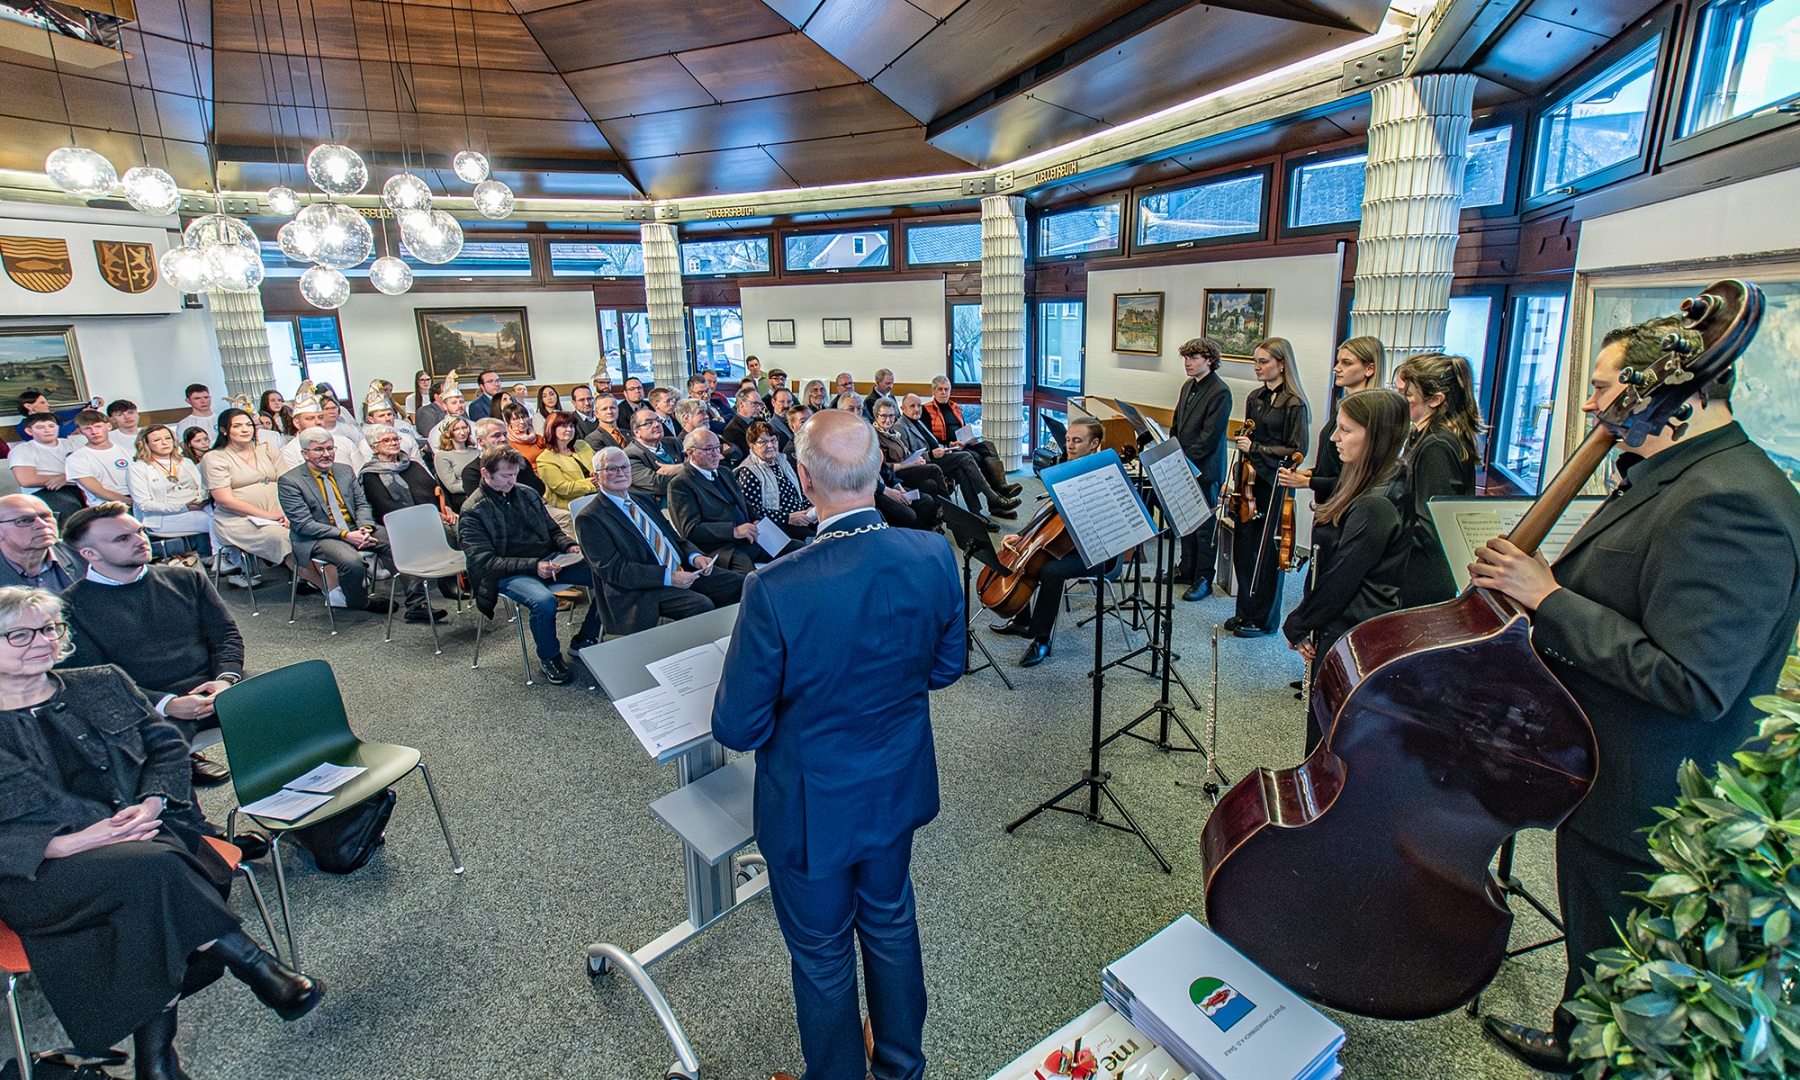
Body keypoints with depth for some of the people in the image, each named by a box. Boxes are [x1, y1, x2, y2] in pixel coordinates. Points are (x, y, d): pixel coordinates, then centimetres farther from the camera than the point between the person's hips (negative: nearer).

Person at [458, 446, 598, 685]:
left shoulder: (527, 493, 12)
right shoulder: (472, 512, -5)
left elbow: (552, 529, 21)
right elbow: (485, 562, -12)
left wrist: (569, 546, -3)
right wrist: (533, 566, -24)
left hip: (548, 560, 6)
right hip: (509, 574, -6)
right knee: (544, 602, -38)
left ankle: (584, 641, 2)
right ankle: (549, 658, -7)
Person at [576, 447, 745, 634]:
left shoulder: (644, 500, 20)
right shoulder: (590, 518, -4)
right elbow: (612, 569, -14)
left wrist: (694, 555, -3)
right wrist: (668, 577, -22)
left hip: (684, 570, 8)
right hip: (643, 590, -7)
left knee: (739, 584, -9)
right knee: (702, 606, -31)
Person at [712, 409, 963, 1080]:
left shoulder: (775, 590, -32)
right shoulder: (934, 557, -18)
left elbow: (737, 729, -20)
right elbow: (945, 668, -1)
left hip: (814, 810, -5)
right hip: (898, 790, 5)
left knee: (823, 958, 21)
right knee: (891, 922, 30)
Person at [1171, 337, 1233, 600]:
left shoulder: (1220, 392, -14)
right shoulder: (1188, 386, 11)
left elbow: (1210, 436, -19)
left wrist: (1186, 459, -18)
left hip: (1205, 470, -8)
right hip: (1183, 467, 8)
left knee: (1205, 527, 2)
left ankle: (1204, 580, 11)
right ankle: (1187, 570, 30)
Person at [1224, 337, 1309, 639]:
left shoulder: (1294, 404, -10)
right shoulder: (1255, 398, 10)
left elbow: (1297, 450, -12)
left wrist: (1257, 450, -17)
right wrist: (1247, 464, 1)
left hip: (1274, 487, -6)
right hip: (1250, 481, 6)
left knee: (1266, 551, 2)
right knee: (1242, 547, 8)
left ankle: (1264, 619, 16)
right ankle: (1246, 610, 24)